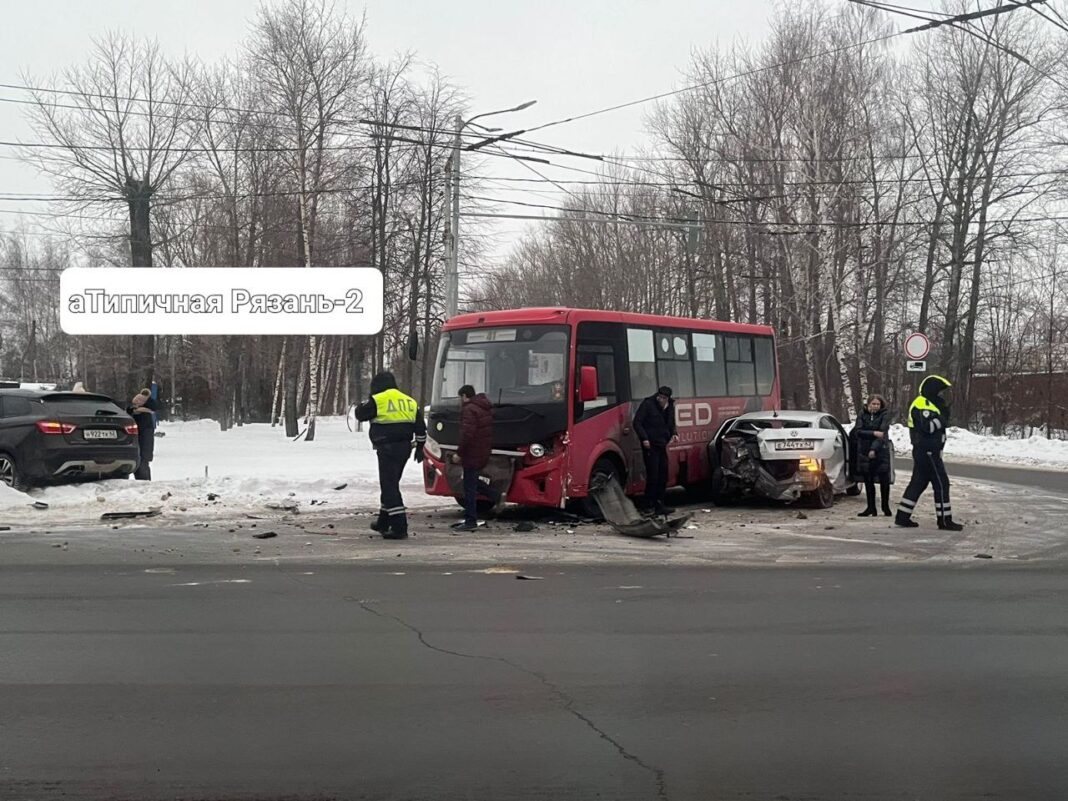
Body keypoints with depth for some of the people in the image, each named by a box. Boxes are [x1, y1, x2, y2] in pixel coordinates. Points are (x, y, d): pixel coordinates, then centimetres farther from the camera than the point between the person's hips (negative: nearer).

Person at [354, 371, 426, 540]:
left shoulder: (378, 401, -8)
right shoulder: (409, 401, 13)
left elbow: (360, 414, 3)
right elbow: (420, 426, 14)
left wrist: (361, 405, 25)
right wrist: (420, 447, 22)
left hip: (387, 448, -8)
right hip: (405, 447, 8)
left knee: (389, 487, -6)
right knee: (391, 484, 20)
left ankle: (399, 528, -13)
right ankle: (384, 522, 33)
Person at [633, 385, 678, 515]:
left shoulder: (670, 406, 11)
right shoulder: (648, 404, -10)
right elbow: (637, 422, -10)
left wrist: (673, 434, 5)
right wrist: (644, 438, -19)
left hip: (662, 446, 7)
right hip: (650, 445, -7)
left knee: (663, 475, 9)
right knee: (652, 475, -10)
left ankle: (659, 505, 17)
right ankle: (648, 506, -3)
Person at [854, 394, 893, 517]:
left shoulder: (884, 414, -2)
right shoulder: (863, 414, 5)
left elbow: (883, 433, -11)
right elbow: (858, 431, -5)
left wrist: (874, 449, -19)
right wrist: (874, 433, -18)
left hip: (881, 451, -2)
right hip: (864, 452, 2)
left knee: (884, 480, -2)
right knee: (868, 480, 5)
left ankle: (886, 507, 11)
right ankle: (871, 508, 13)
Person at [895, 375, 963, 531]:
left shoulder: (928, 404, 19)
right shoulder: (922, 404, -15)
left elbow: (936, 424, 18)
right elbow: (928, 427, -25)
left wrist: (944, 413, 4)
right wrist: (942, 416, -17)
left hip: (924, 452, 11)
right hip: (928, 452, -11)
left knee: (918, 483, 11)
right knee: (941, 483, -6)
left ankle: (903, 516, 13)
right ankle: (945, 520, -3)